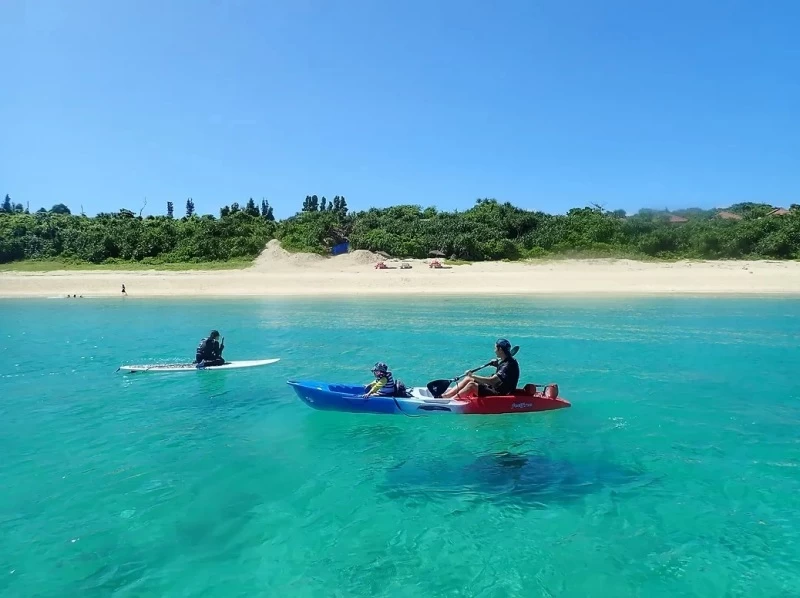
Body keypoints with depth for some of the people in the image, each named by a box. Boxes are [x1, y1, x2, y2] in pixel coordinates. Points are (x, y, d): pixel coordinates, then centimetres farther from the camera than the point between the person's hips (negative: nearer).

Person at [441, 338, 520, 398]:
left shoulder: (508, 364, -24)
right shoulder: (504, 361, 6)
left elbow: (492, 380, -32)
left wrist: (473, 376, -26)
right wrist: (497, 364, 12)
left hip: (500, 394, -10)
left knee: (472, 385, -21)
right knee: (468, 379, 3)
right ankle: (444, 395, -3)